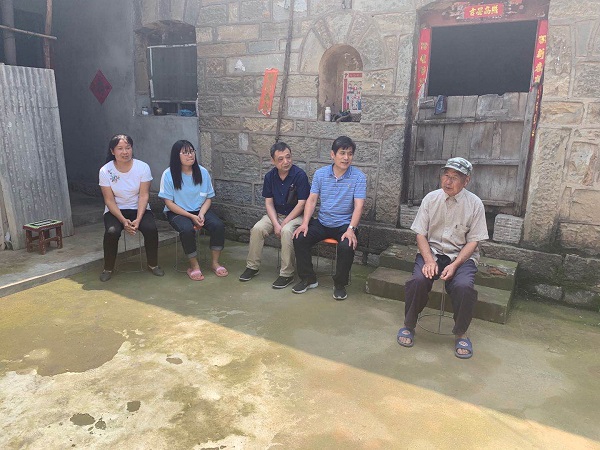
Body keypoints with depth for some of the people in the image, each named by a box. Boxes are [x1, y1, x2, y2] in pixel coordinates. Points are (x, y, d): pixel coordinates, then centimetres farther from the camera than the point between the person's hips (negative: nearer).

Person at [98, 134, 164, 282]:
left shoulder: (143, 167, -9)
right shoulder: (105, 171, -9)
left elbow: (144, 195, -11)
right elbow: (109, 200, -10)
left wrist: (138, 219, -23)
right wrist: (123, 220, -23)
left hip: (139, 209, 0)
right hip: (115, 210, 0)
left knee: (151, 229, -28)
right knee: (112, 232, -29)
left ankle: (153, 264, -4)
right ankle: (108, 268, -4)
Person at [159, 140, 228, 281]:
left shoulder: (202, 172, -1)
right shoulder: (169, 174, -10)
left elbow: (208, 198, 4)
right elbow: (169, 203, -10)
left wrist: (201, 214, -15)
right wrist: (191, 217, -18)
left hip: (200, 210, 3)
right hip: (177, 212, -3)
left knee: (218, 225, -23)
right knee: (187, 230, -34)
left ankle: (215, 262, -6)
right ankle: (194, 266, -12)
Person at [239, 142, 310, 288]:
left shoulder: (300, 175, -16)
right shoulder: (270, 176, 0)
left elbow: (301, 204, -16)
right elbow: (268, 202, 1)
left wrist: (283, 224, -18)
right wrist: (276, 224, -14)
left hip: (295, 216, -4)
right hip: (275, 214, 5)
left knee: (287, 231, -34)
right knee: (257, 228, -20)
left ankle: (287, 274, -22)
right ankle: (252, 267, -2)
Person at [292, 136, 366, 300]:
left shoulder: (358, 177, -7)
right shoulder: (320, 174, 2)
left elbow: (359, 205, -14)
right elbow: (312, 200, 1)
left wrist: (351, 229, -27)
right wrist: (305, 223, -13)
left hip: (344, 224, -3)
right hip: (322, 222, 3)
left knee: (347, 246, -32)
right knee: (299, 238, -17)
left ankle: (340, 284, -5)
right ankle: (308, 278, 4)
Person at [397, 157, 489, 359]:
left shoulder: (475, 204, -4)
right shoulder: (431, 199, -1)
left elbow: (473, 241, -4)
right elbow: (421, 234, -1)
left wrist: (454, 265, -19)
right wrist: (429, 260, -17)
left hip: (462, 256, -1)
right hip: (431, 252, 1)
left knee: (464, 286, -31)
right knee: (418, 280, -29)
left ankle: (460, 333, -3)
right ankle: (409, 326, -4)